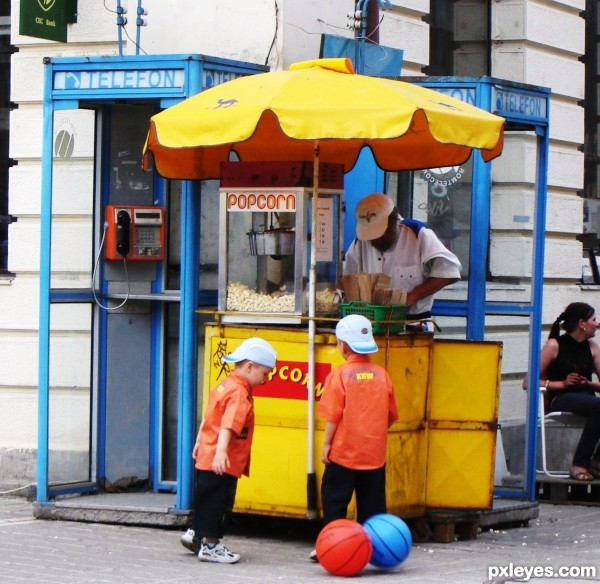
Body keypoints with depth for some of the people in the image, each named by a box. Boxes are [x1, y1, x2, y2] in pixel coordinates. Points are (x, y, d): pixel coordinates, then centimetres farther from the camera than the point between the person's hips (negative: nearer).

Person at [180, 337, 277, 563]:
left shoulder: (224, 385, 12)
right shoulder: (240, 394, -19)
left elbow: (209, 418, 22)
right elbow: (228, 426, -33)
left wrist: (199, 442, 31)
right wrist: (221, 451, -43)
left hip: (206, 457, 9)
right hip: (223, 463, -9)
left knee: (206, 500, 21)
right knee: (217, 502, 0)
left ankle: (196, 534, 32)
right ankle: (210, 545, 8)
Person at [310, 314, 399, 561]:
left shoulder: (340, 375, -10)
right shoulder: (381, 374, 1)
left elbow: (333, 416, -11)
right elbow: (391, 415, 6)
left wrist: (326, 443, -2)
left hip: (344, 453, -3)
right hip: (375, 454, 3)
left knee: (334, 501, 5)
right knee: (372, 504, 9)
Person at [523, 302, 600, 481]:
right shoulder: (555, 345, -1)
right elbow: (528, 383, -5)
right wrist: (562, 383, -13)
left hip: (585, 398, 5)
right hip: (559, 401, -5)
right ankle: (579, 464, -26)